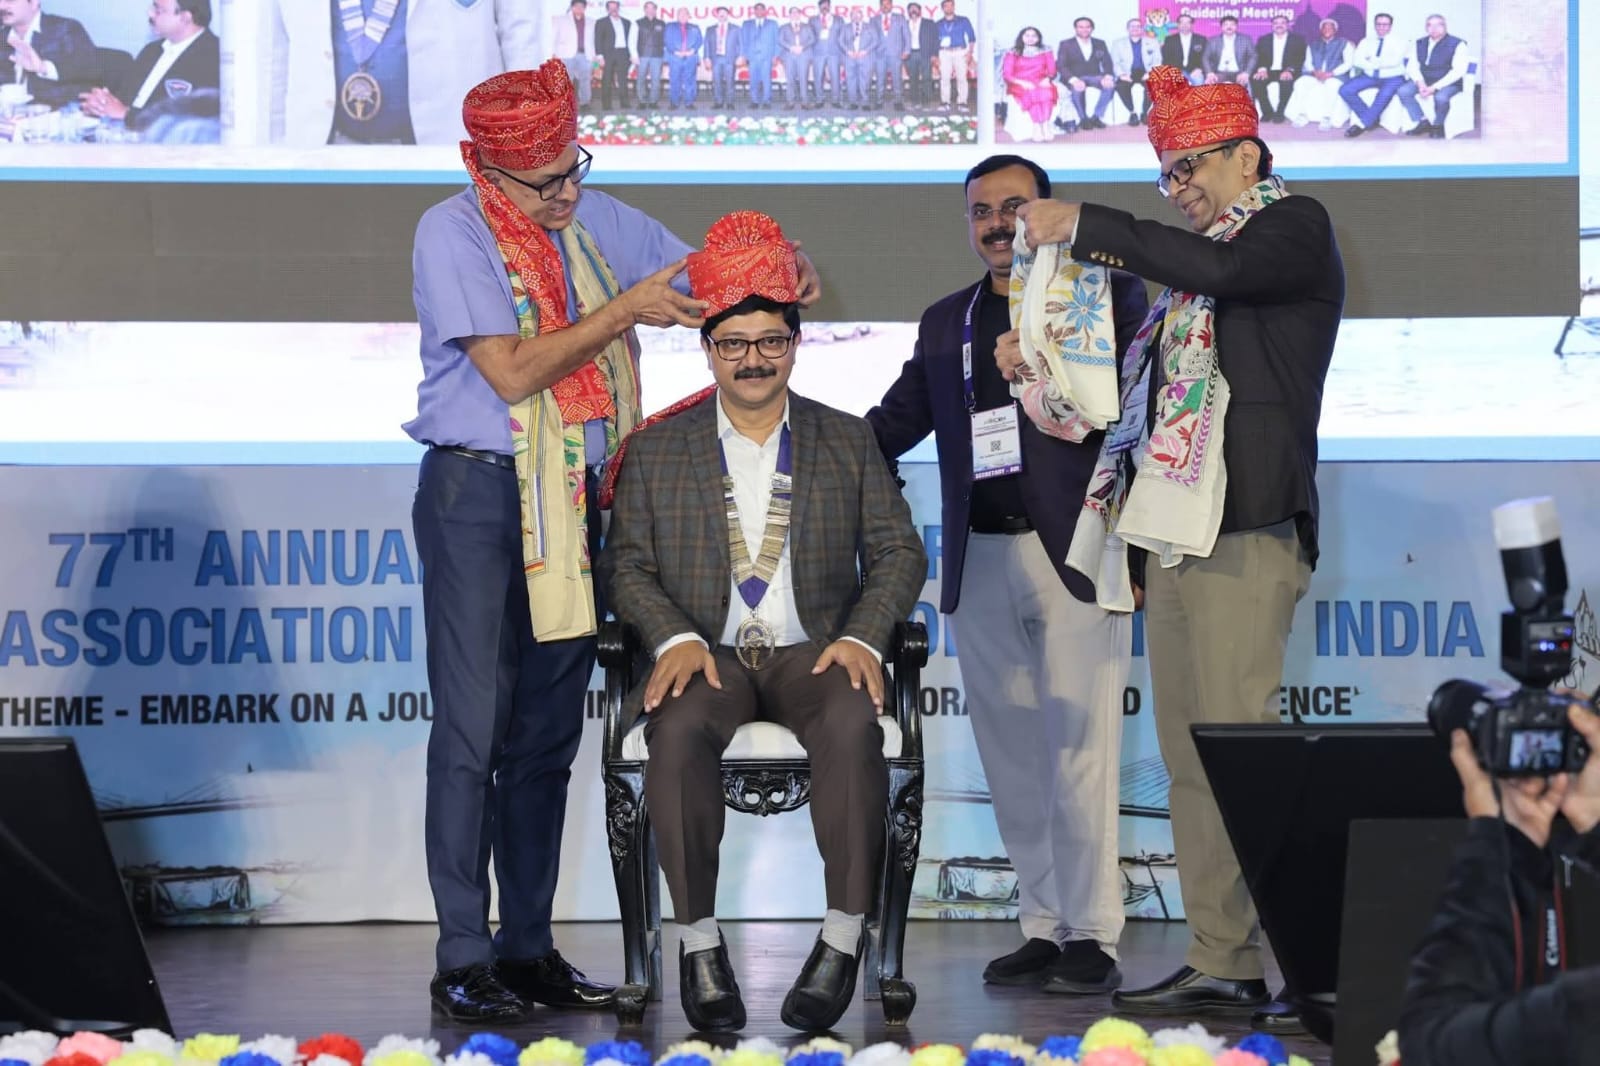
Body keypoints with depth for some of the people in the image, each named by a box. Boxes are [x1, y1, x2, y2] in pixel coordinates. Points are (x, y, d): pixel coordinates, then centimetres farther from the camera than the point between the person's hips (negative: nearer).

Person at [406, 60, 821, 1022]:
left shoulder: (597, 220, 10)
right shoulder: (453, 234, -8)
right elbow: (512, 371, -15)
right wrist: (624, 309, -14)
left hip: (580, 500, 6)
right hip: (479, 492, -6)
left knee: (550, 734, 8)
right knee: (473, 731, -7)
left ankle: (530, 948, 14)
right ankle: (464, 960, -3)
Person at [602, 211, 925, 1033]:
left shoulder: (846, 441, 15)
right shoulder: (657, 450, 13)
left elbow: (897, 551, 10)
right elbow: (628, 564, 8)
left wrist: (863, 635, -9)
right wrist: (674, 636, -12)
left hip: (812, 653, 0)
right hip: (705, 655, 0)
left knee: (853, 724, -35)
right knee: (679, 730, -35)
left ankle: (844, 936, -28)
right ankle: (700, 941, -26)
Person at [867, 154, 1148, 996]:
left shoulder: (1107, 295, 5)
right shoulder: (946, 322, 19)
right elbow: (892, 426, 18)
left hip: (1074, 556, -5)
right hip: (981, 564, 5)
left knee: (1079, 752, -9)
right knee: (1012, 764, 6)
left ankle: (1092, 937, -4)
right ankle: (1042, 929, 13)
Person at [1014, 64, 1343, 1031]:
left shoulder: (1296, 227, 2)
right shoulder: (1193, 268, 25)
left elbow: (1218, 270, -18)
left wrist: (1088, 227, -12)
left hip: (1245, 528, -8)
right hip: (1173, 531, 8)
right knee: (1191, 760, 4)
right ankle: (1223, 963, 5)